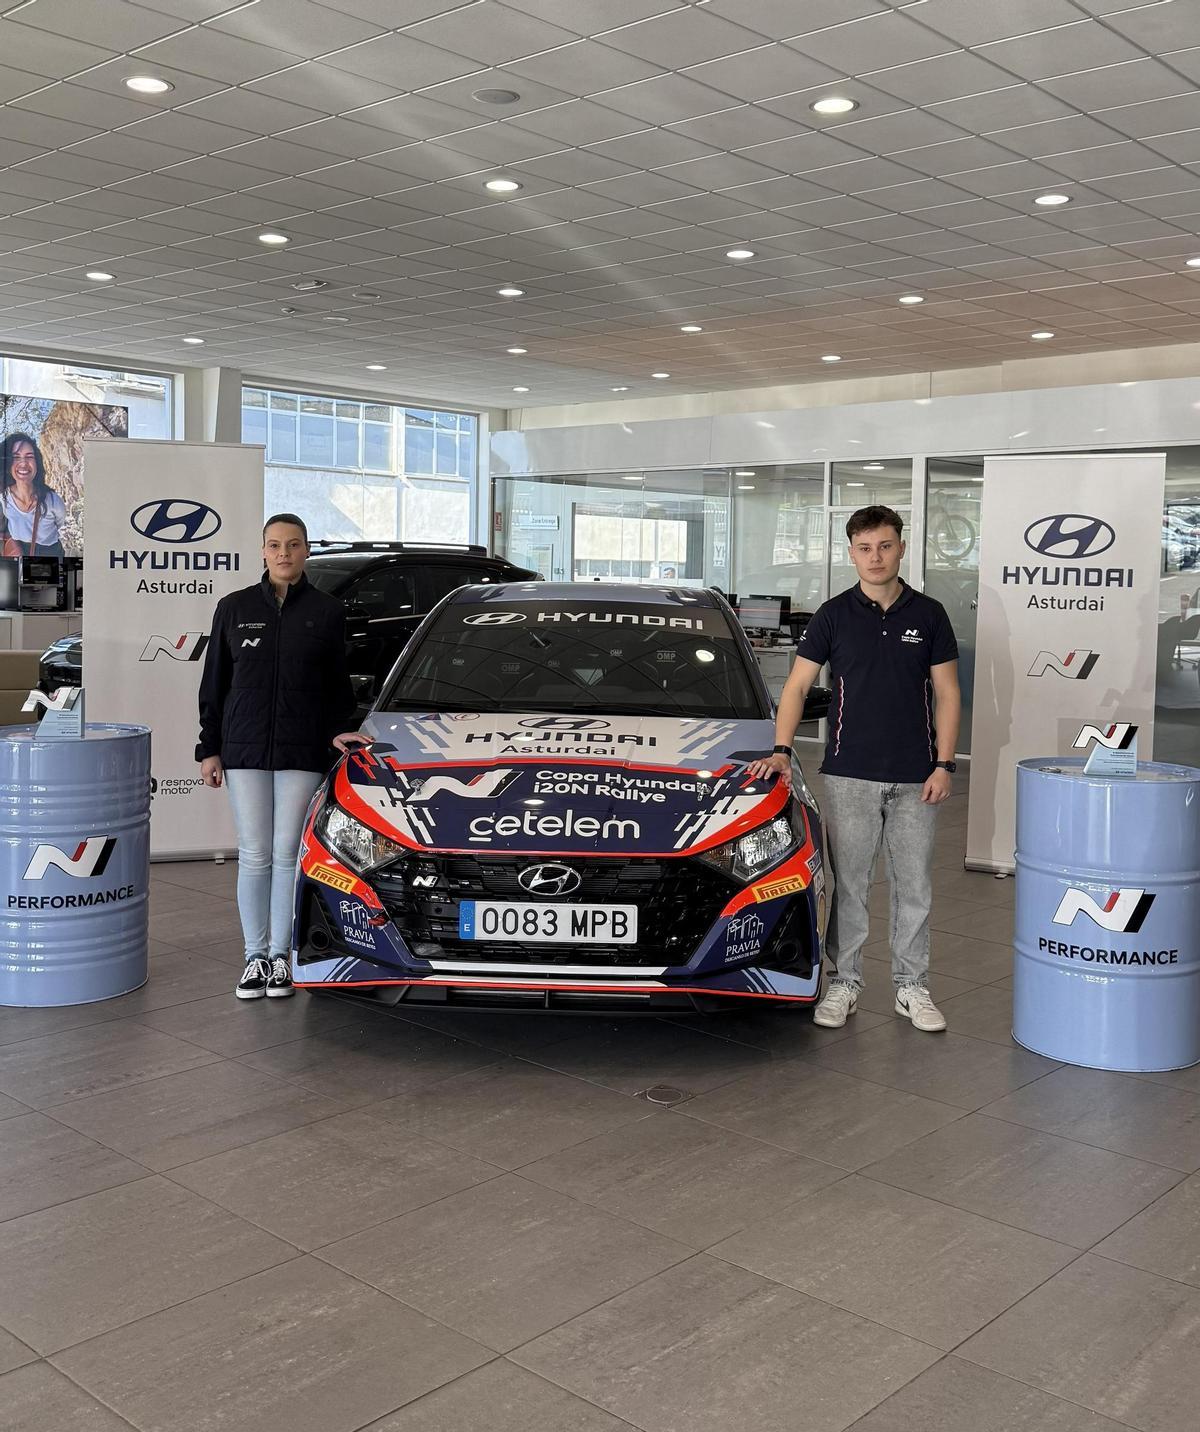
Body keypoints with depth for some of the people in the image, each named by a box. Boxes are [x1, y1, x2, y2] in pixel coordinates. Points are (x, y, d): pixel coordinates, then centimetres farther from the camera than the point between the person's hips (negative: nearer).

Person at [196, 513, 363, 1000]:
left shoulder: (327, 611, 3)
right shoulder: (235, 608, 5)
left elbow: (338, 686, 9)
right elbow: (215, 683, 8)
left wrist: (336, 732, -6)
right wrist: (209, 749, 4)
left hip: (303, 752, -1)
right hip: (245, 749, 1)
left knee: (287, 853, 3)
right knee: (254, 855, 4)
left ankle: (281, 955, 15)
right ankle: (255, 956, 15)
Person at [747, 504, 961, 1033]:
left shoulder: (928, 614, 3)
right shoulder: (834, 615, 0)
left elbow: (946, 694, 3)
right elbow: (797, 686, 0)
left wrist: (944, 764, -5)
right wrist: (781, 750, -12)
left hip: (915, 779, 1)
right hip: (849, 775, -1)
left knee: (914, 888, 9)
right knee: (847, 886, 6)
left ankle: (912, 987, 20)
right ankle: (844, 983, 18)